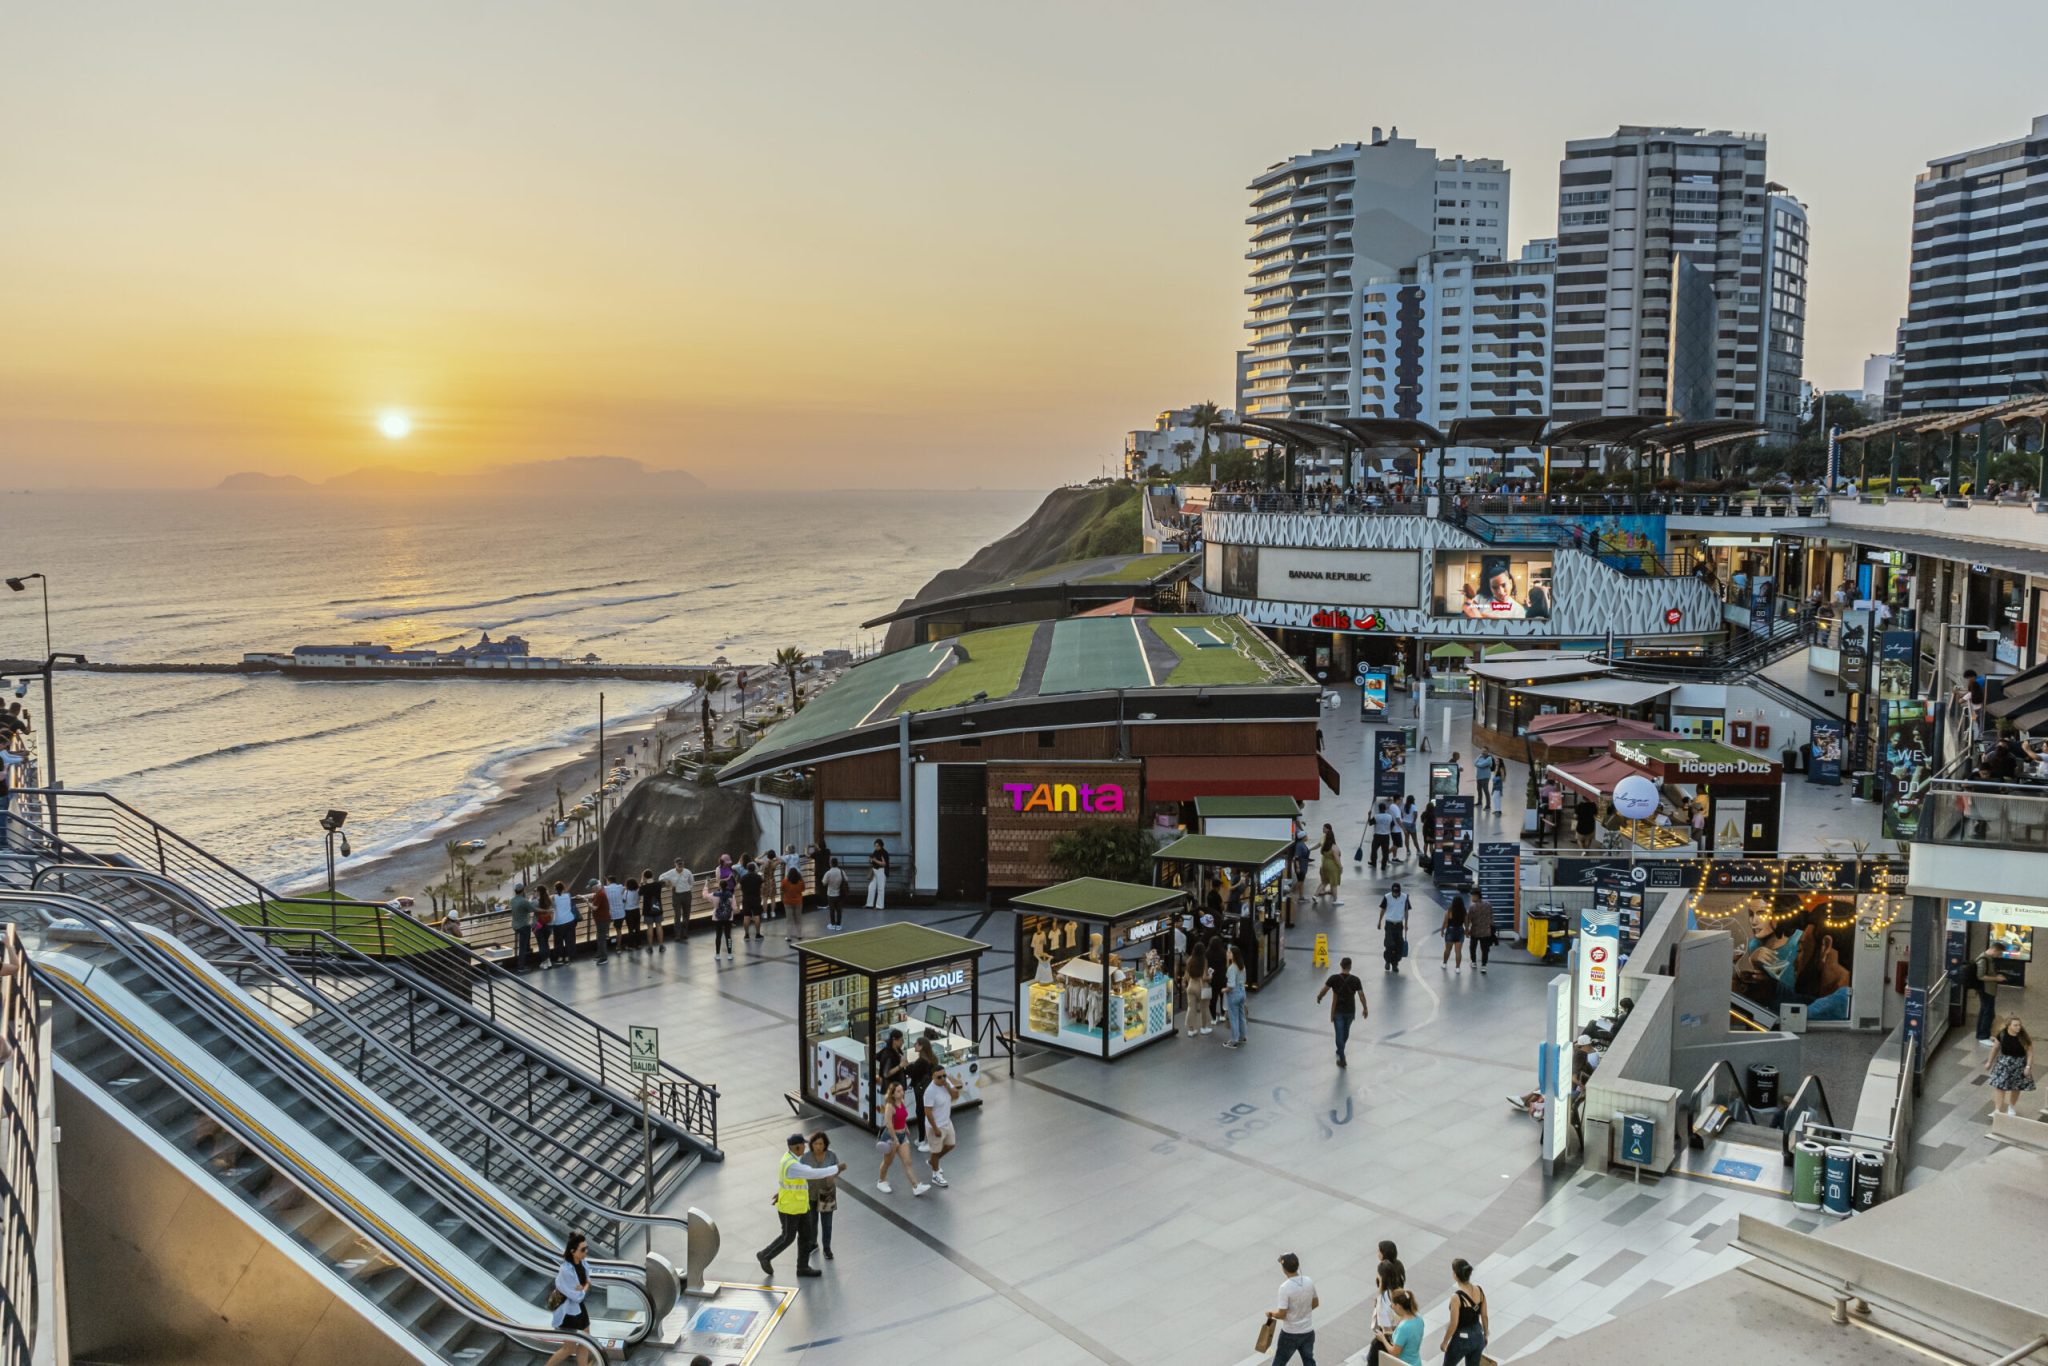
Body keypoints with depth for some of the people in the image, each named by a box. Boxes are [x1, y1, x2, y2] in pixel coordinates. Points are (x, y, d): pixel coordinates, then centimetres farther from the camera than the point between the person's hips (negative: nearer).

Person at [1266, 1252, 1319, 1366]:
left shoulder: (1285, 1287, -25)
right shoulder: (1309, 1282, -7)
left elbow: (1282, 1314, -22)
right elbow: (1315, 1303, 9)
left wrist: (1271, 1313, -2)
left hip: (1290, 1333, -5)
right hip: (1308, 1331, 5)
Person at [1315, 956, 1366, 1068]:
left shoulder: (1334, 978, -13)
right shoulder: (1355, 980, -11)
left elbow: (1324, 990, -8)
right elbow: (1361, 995, -8)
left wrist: (1319, 998, 13)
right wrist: (1365, 1009, 4)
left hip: (1337, 1011, -2)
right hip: (1350, 1011, 2)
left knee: (1339, 1034, 4)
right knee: (1346, 1032, 24)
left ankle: (1342, 1059, 1)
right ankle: (1340, 1051, 44)